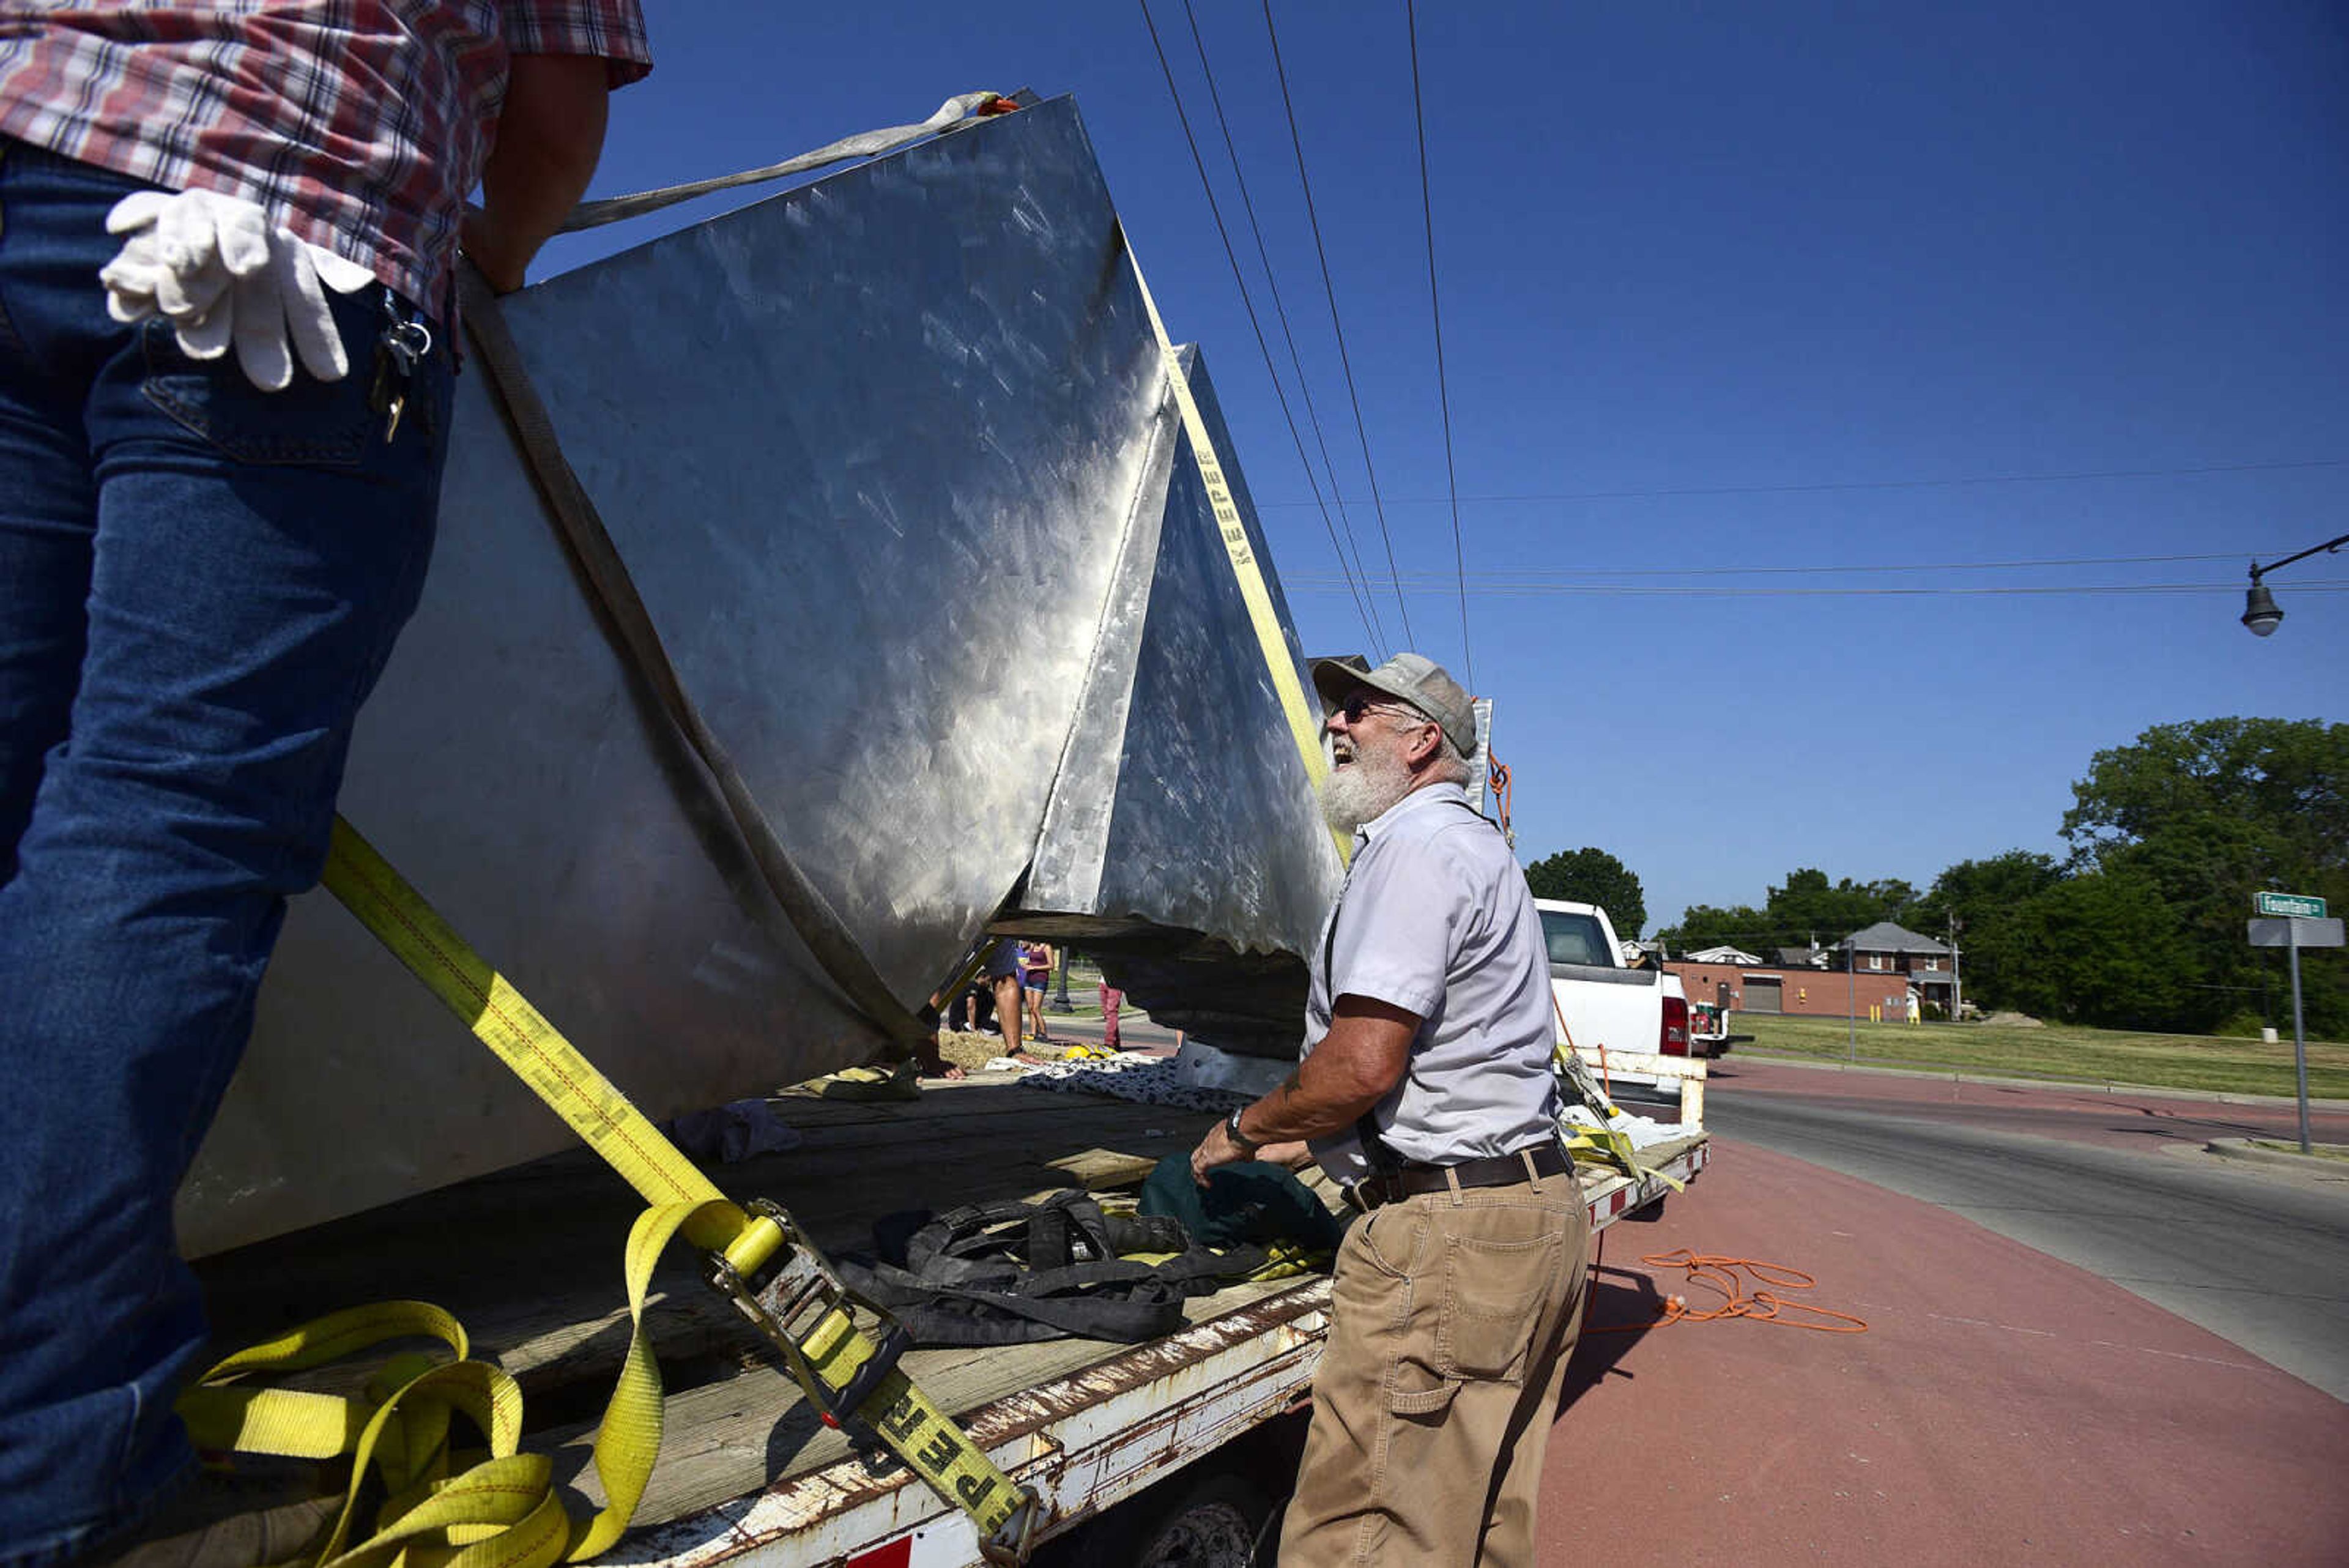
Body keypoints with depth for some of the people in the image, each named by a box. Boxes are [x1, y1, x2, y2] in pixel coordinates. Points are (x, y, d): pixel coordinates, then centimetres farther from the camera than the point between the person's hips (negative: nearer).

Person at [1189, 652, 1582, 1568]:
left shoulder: (1414, 842, -12)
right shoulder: (1478, 844, 21)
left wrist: (1243, 1131, -2)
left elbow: (1361, 1068, -20)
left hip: (1445, 1231, -11)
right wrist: (1302, 1143, 26)